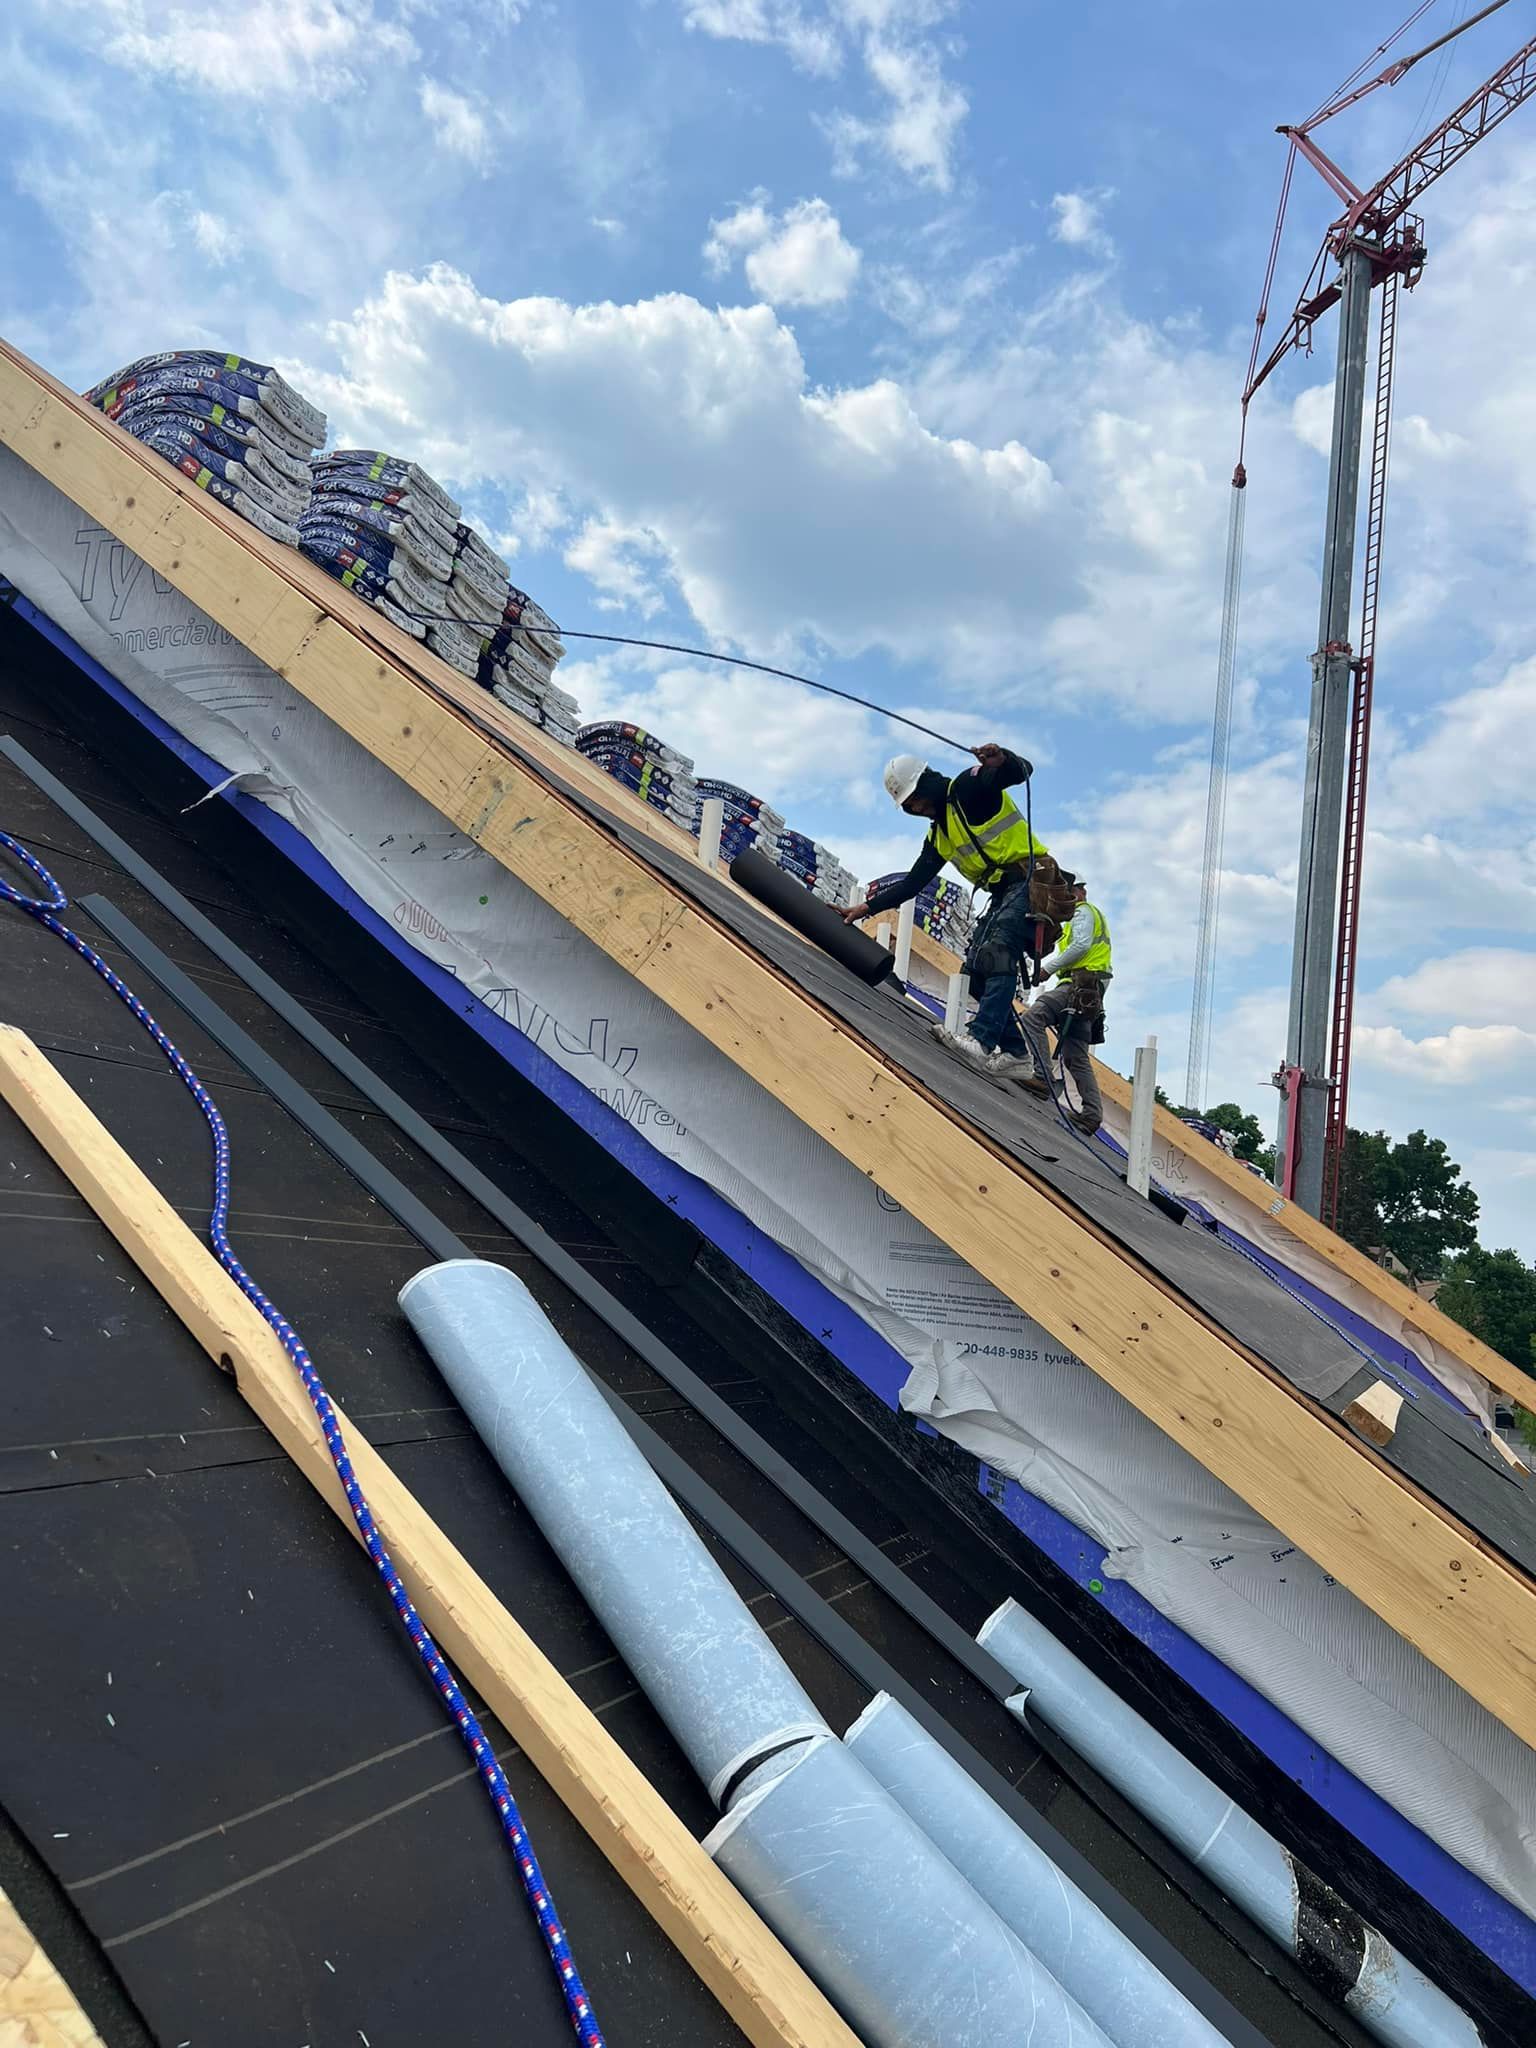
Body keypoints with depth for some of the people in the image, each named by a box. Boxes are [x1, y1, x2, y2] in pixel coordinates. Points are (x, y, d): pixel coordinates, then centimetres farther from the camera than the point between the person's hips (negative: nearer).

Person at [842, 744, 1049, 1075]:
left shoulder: (969, 788, -5)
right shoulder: (938, 836, 19)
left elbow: (1021, 771, -20)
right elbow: (912, 883, 21)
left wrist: (1002, 760, -43)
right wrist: (867, 907, 15)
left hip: (1030, 880, -9)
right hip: (1003, 893, 9)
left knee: (998, 952, -26)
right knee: (978, 969, 0)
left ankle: (983, 1039, -37)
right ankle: (1014, 1052, -2)